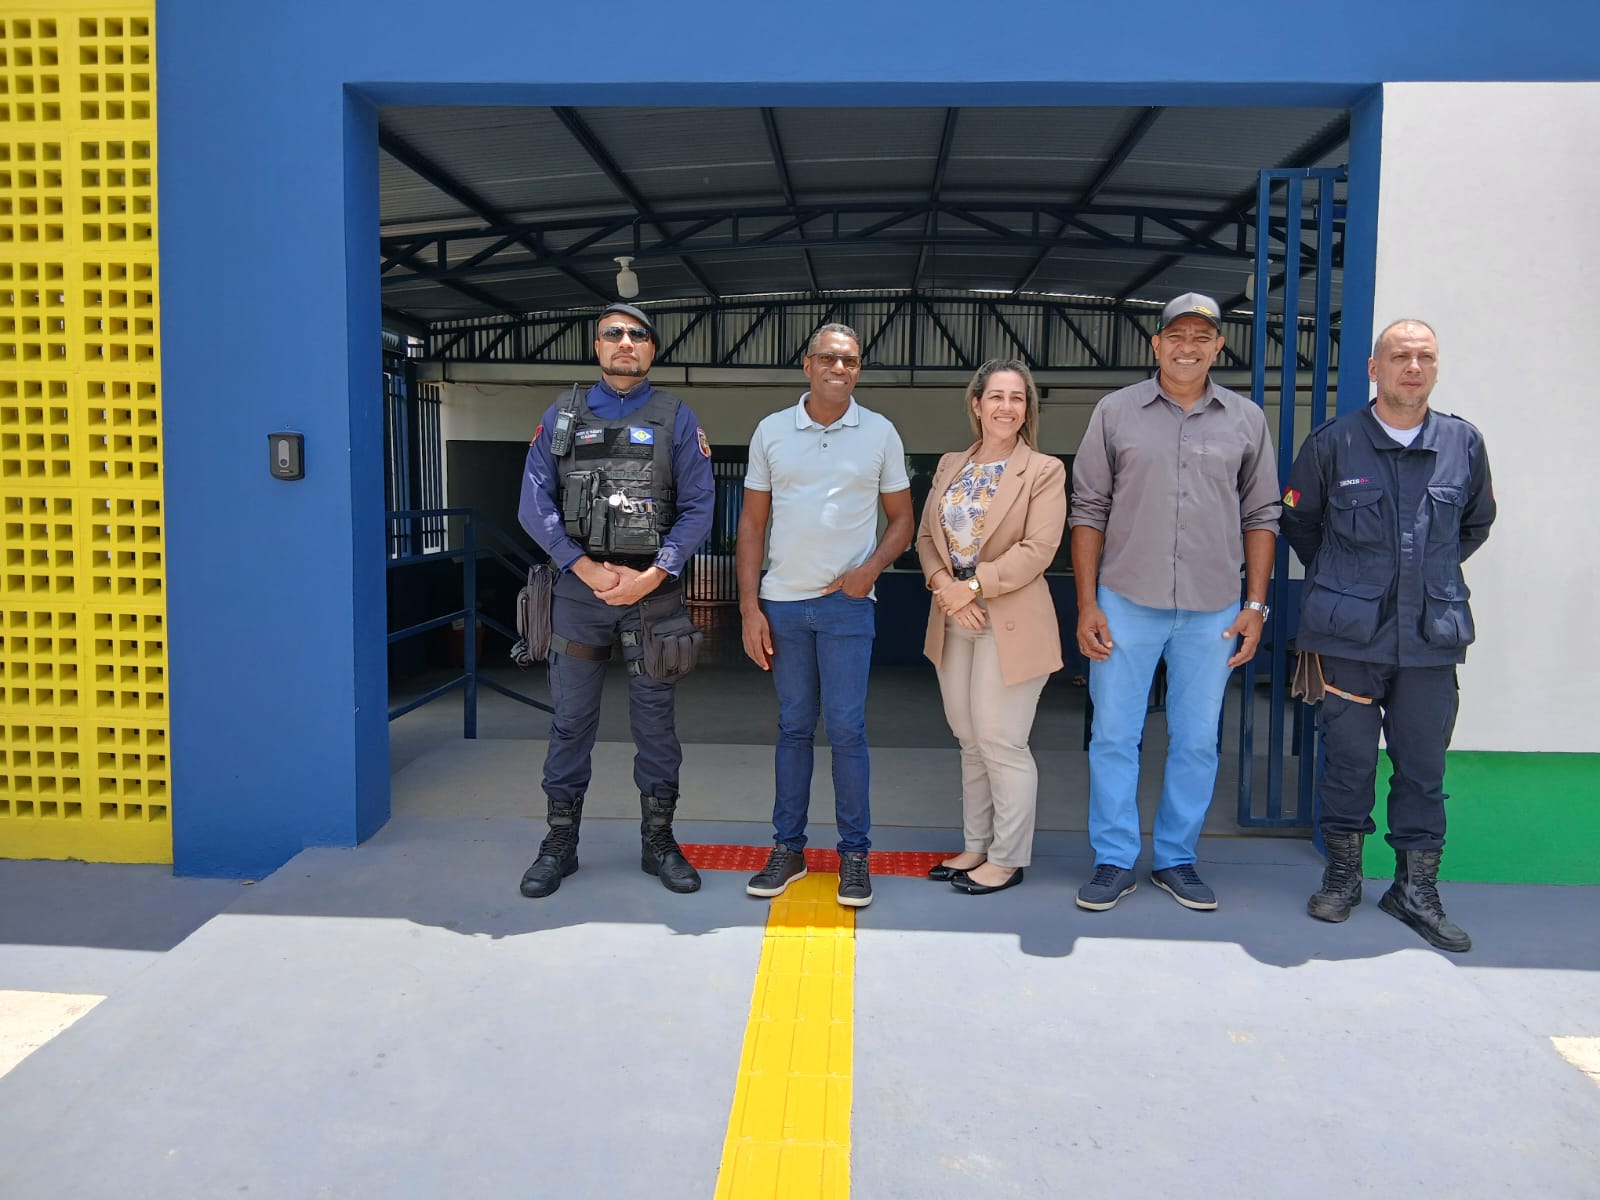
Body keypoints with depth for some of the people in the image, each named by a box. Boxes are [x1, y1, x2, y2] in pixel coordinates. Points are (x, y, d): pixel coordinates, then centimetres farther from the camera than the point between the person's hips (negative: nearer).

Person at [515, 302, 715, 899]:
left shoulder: (676, 418, 5)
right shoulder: (563, 414, 9)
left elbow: (698, 508, -1)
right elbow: (535, 503, 2)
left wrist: (654, 575, -12)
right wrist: (585, 568, -9)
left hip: (653, 588, -1)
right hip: (578, 585, 1)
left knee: (655, 717, 6)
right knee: (570, 717, 6)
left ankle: (658, 841, 20)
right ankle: (559, 843, 19)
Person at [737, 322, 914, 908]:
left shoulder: (879, 433, 3)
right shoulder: (771, 432, 6)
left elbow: (902, 519, 8)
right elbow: (752, 523, 7)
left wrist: (872, 567, -11)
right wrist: (749, 607, 0)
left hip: (847, 603, -1)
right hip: (782, 601, 2)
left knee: (846, 729, -1)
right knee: (793, 727, 9)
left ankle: (854, 853, 11)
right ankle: (788, 848, 19)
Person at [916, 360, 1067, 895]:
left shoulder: (1044, 471, -5)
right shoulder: (950, 467, 12)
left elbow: (1037, 549, -14)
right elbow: (926, 537, 9)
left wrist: (973, 585, -17)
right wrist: (945, 586, -9)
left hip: (1010, 624, -5)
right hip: (953, 621, 6)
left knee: (1001, 743, -1)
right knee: (970, 742, 13)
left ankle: (1008, 858, 14)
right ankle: (976, 846, 27)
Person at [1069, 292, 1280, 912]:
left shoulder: (1246, 420, 7)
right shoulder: (1116, 412, 2)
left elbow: (1261, 516, 10)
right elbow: (1089, 511, 2)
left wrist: (1255, 606, 3)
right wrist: (1087, 605, -3)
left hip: (1212, 611, 2)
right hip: (1126, 604, -1)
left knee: (1196, 741, 9)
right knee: (1114, 735, 3)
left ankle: (1177, 858, 24)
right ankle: (1114, 861, 16)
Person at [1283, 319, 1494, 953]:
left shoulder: (1464, 444, 5)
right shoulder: (1333, 443, -1)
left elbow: (1476, 525, 21)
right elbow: (1297, 520, 12)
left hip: (1432, 638, 2)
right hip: (1349, 637, -2)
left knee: (1423, 767, 8)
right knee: (1349, 758, 7)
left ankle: (1416, 887, 22)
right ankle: (1343, 873, 23)